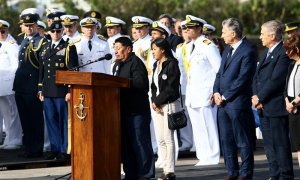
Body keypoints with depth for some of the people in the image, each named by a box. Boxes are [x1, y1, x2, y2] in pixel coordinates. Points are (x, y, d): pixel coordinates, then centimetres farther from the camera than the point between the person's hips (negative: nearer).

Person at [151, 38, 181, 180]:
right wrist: (153, 101, -1)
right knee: (160, 139, 7)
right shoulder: (156, 65, 15)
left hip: (169, 104, -8)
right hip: (158, 105, 8)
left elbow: (171, 88, -15)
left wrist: (158, 101, -11)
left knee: (168, 138, -7)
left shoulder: (172, 64, -10)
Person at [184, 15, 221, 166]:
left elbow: (219, 70, -10)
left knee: (208, 128, -6)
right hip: (192, 95, 8)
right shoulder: (190, 47, 16)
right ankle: (203, 157, 13)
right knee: (197, 129, 9)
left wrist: (215, 92, -13)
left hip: (205, 94, -8)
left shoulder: (208, 46, -8)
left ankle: (212, 158, -2)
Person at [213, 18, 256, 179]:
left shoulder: (248, 51, -12)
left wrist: (225, 96, -13)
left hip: (237, 103, -8)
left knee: (243, 141, -1)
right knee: (226, 140, 11)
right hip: (223, 102, 8)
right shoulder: (228, 49, 15)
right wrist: (216, 92, 2)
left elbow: (242, 79, -17)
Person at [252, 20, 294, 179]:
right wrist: (256, 97, 0)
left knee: (281, 144, -4)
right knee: (269, 144, 12)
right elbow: (257, 77, 15)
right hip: (263, 107, 9)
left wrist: (260, 97, -12)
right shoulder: (266, 52, 16)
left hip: (276, 106, -9)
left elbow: (276, 80, -19)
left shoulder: (283, 53, -14)